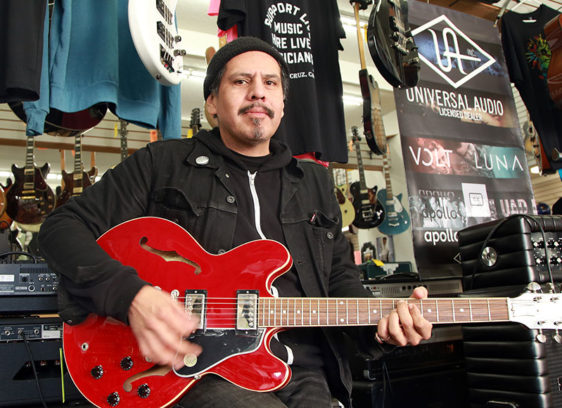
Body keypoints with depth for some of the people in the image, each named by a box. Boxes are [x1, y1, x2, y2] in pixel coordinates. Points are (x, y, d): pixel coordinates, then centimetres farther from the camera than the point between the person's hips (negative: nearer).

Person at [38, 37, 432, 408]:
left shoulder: (315, 182, 15)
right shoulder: (163, 164, 3)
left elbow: (340, 277, 17)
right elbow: (63, 226, 1)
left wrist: (379, 321, -3)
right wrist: (131, 294, -16)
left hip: (304, 373, 4)